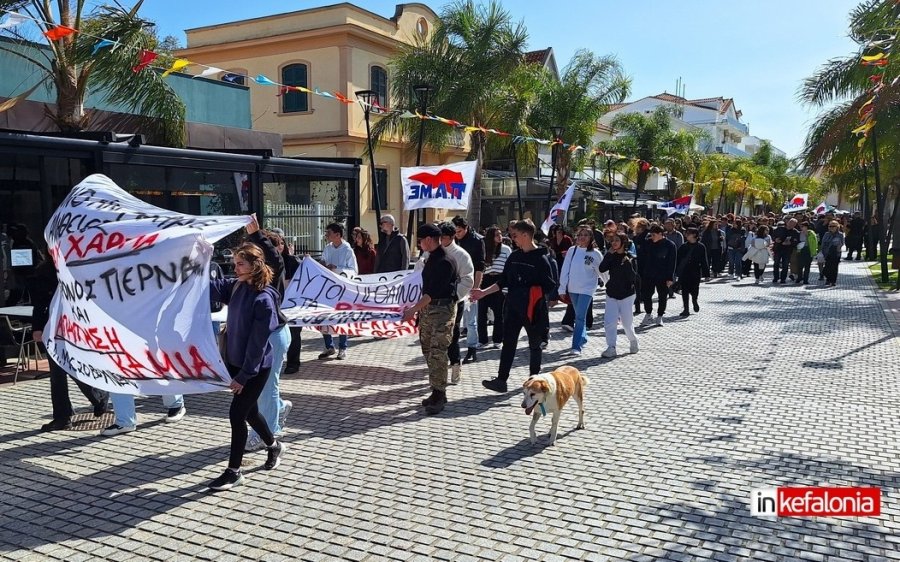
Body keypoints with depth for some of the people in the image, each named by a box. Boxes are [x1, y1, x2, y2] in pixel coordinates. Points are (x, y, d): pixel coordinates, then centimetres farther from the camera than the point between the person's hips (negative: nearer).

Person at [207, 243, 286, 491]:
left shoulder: (264, 299, -23)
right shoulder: (236, 287, 1)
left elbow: (258, 342, -22)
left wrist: (244, 375, -19)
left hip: (255, 368, -8)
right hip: (234, 362, 8)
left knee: (237, 414, -4)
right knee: (248, 410, 19)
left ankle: (234, 471, 11)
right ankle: (274, 446, 44)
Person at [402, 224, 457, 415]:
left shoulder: (444, 262, -16)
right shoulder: (431, 259, 13)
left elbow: (433, 291, -21)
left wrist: (413, 309, -21)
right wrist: (419, 309, 16)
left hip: (442, 310, -10)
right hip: (428, 308, 10)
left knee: (437, 353, -10)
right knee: (428, 351, 11)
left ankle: (439, 394, -4)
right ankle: (437, 392, 19)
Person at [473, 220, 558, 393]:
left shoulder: (541, 259, -11)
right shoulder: (514, 257, 8)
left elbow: (549, 286, -11)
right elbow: (503, 281, 11)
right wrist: (484, 292, 5)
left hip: (533, 310, -6)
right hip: (513, 307, 6)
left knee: (534, 345, 10)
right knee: (508, 343, 2)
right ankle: (501, 380, 2)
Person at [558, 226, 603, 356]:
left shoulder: (595, 254, -7)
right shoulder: (572, 250, 0)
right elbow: (565, 269, 2)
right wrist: (562, 288, 0)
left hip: (587, 289, -4)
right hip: (572, 288, 4)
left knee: (580, 317, -12)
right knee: (579, 316, 17)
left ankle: (576, 346, -13)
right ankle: (583, 339, 35)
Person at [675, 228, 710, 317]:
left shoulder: (700, 247, -2)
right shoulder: (683, 247, 5)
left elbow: (704, 261, -1)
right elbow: (678, 259, 7)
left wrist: (706, 274, -3)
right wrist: (676, 272, 3)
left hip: (695, 273, -2)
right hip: (684, 272, 2)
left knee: (694, 290, -3)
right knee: (685, 291, 0)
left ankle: (694, 301, 32)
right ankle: (686, 310, 8)